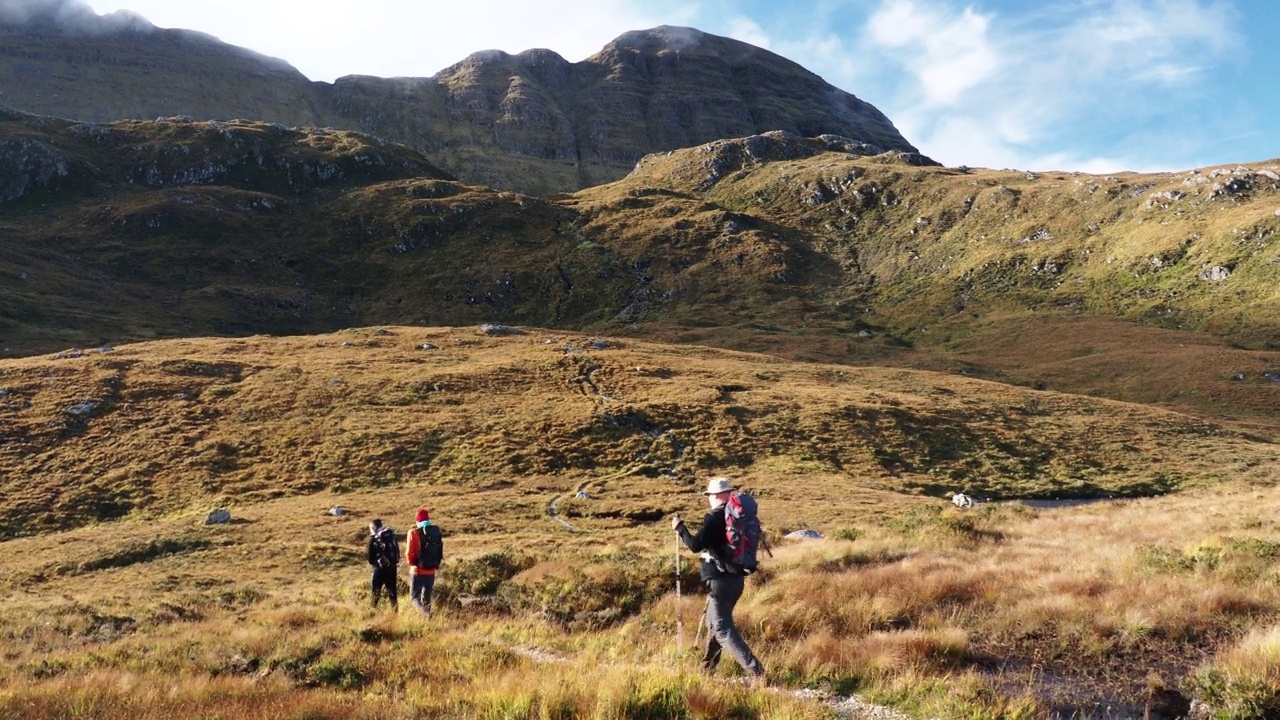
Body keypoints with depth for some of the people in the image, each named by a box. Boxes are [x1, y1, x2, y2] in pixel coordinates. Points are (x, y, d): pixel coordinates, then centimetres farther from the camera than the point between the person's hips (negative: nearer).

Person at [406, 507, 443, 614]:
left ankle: (426, 613, -23)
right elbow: (441, 553, 5)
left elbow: (410, 554, -12)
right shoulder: (437, 532, 1)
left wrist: (411, 562, 8)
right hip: (431, 572, 4)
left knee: (415, 597, 4)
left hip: (418, 571, -4)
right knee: (426, 598, 17)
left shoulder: (414, 533, -12)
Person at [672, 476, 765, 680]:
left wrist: (679, 527, -4)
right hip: (737, 578, 9)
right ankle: (707, 668, 34)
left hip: (720, 580, -9)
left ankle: (756, 671, -17)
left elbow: (695, 545, -18)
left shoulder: (714, 518, -16)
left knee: (723, 630, -7)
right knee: (714, 623, 23)